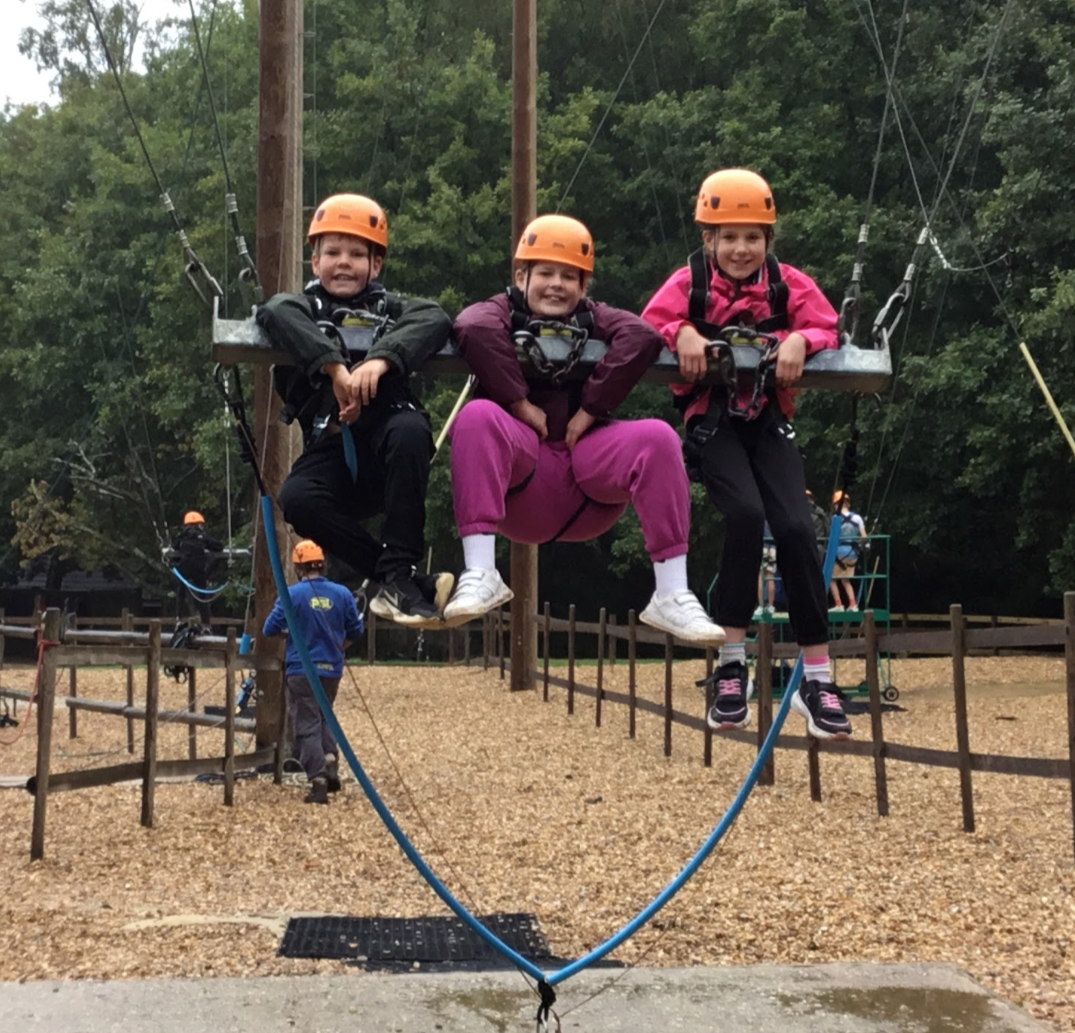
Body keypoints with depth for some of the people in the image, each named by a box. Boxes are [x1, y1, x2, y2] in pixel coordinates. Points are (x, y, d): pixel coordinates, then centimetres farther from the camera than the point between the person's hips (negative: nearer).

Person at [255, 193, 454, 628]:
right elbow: (274, 313, -14)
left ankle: (399, 573, -27)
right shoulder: (306, 306, 13)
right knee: (296, 498, -29)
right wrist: (333, 365, -30)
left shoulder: (391, 307, 15)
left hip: (385, 452, 0)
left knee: (410, 428, -32)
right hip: (331, 450, 0)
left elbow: (434, 319, -10)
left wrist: (382, 359, -28)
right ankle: (416, 584, -23)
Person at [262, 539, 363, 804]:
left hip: (301, 669, -3)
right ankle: (331, 759, 3)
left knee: (307, 725, 2)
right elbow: (355, 630, 9)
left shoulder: (292, 594, -10)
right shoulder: (342, 593, 0)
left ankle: (318, 781, -6)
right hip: (332, 669, 3)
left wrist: (286, 631, 15)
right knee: (324, 717, 23)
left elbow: (269, 629, -7)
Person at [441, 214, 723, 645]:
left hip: (589, 472, 2)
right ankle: (479, 574, -36)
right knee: (477, 416, -28)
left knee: (657, 437, -22)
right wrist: (520, 403, -16)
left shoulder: (595, 317, 18)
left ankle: (672, 595, -23)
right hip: (524, 472, -2)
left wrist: (590, 409, -12)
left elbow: (643, 337, -5)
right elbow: (473, 329, -13)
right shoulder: (503, 310, 14)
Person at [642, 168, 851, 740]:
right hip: (713, 421, -2)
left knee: (795, 527, -15)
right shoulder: (687, 283, -2)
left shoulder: (788, 283, 2)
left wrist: (802, 338, -22)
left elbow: (830, 330, -2)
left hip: (769, 420, 2)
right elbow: (646, 327, -7)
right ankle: (731, 666, -16)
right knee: (745, 514, -27)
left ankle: (816, 677, -6)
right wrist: (682, 332, -26)